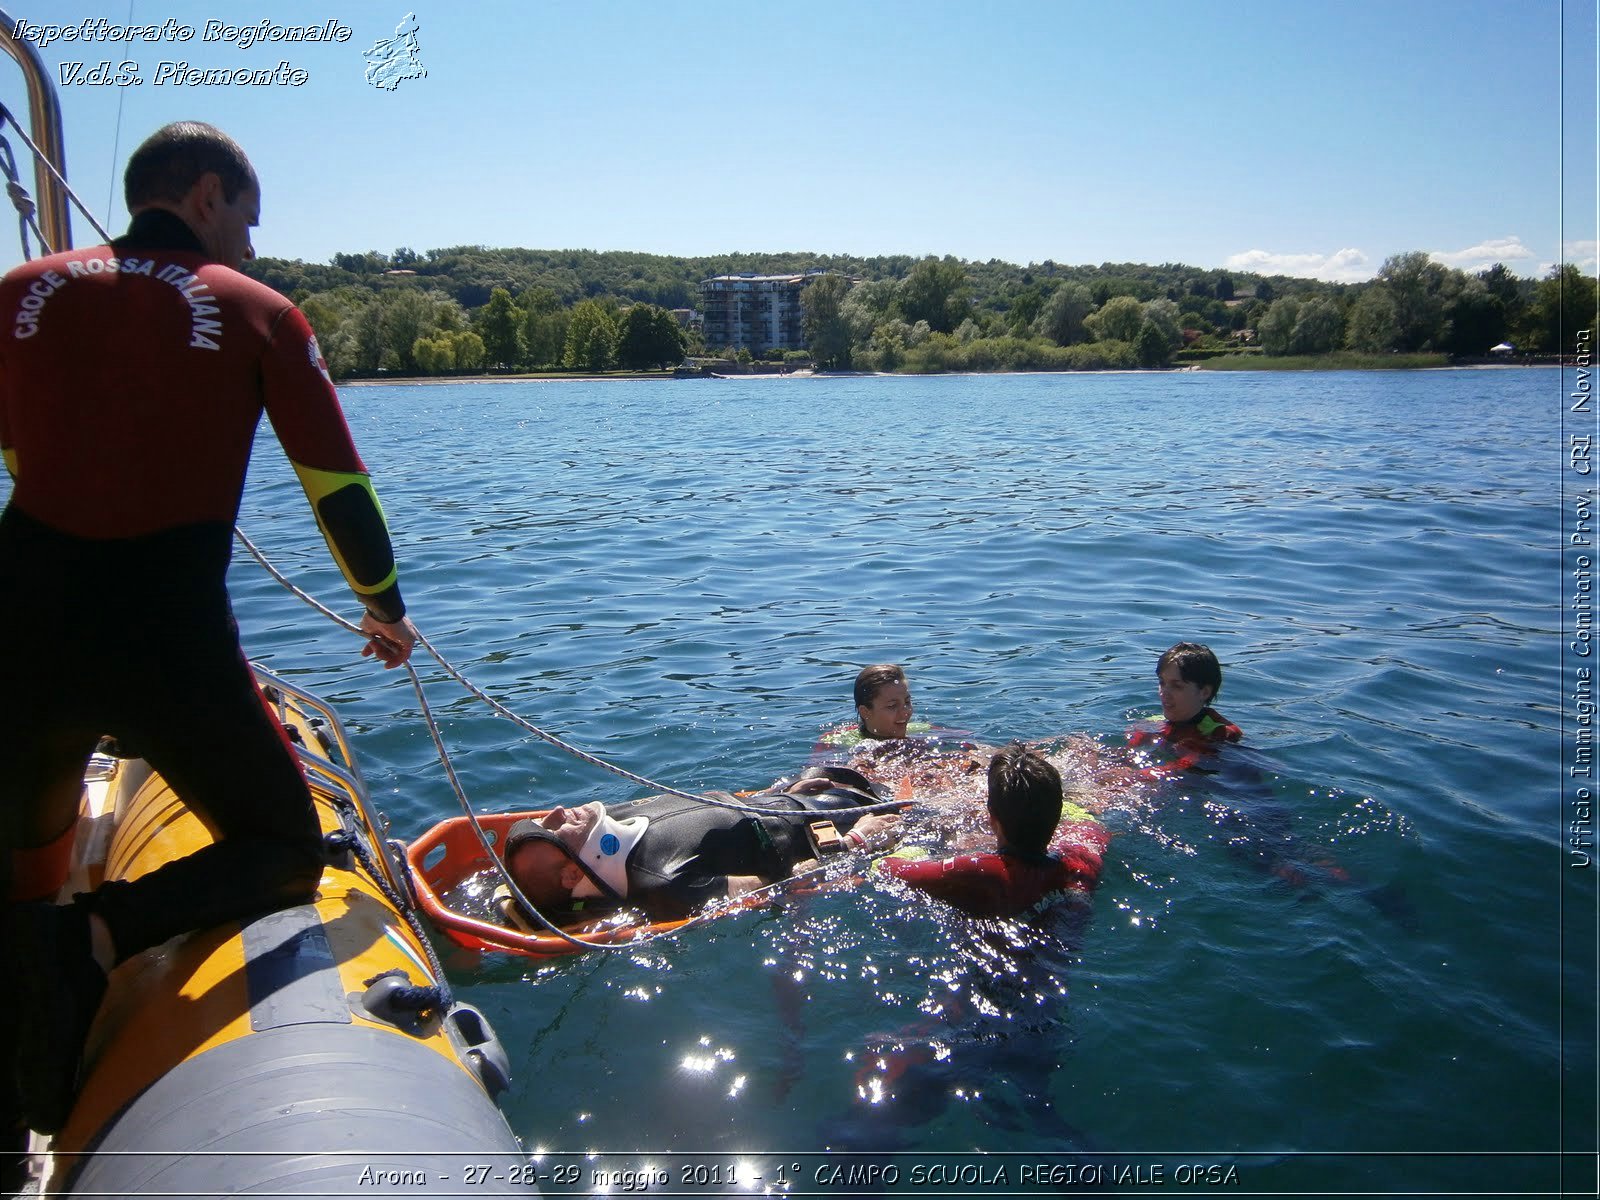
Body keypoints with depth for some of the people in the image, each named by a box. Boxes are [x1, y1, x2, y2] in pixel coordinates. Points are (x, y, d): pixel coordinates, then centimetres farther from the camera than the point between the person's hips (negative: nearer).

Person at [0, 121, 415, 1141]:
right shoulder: (258, 312, 2)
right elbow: (339, 487, 3)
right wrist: (386, 608, 19)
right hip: (170, 644, -4)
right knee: (287, 855, 14)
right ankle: (96, 935, -11)